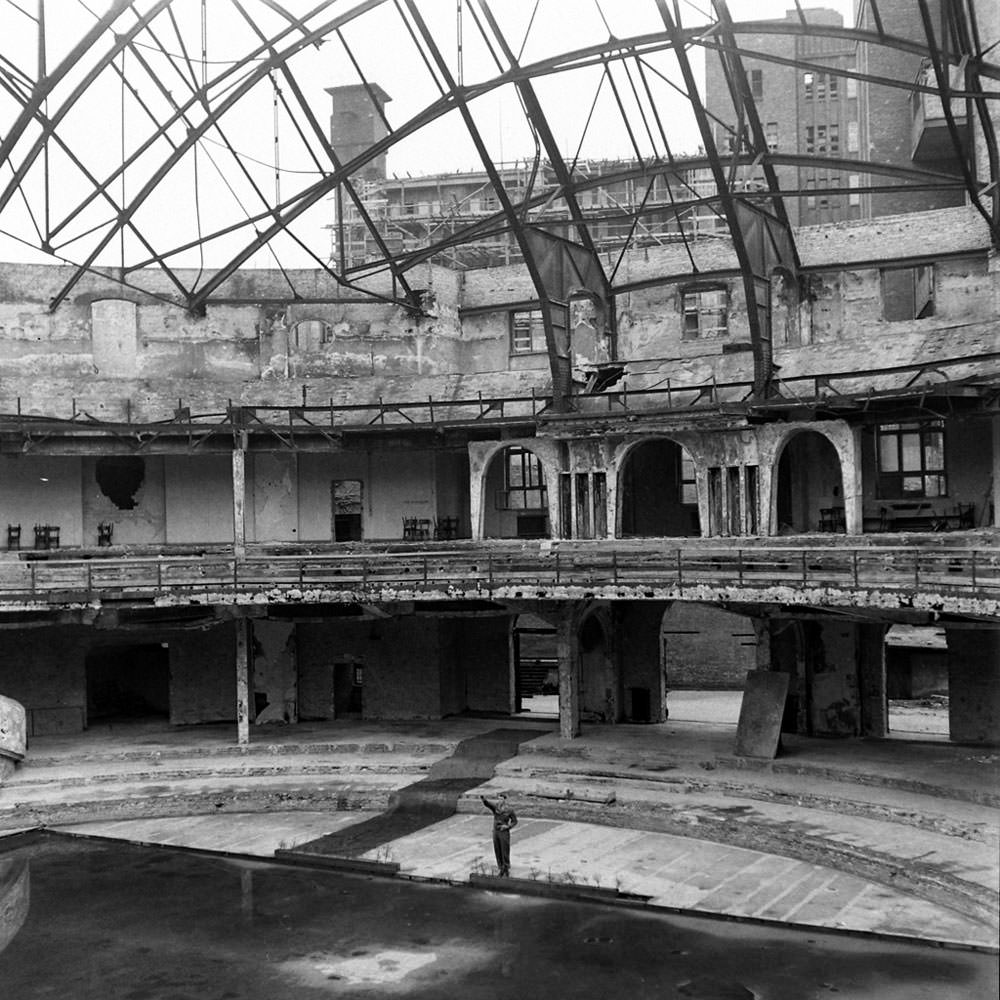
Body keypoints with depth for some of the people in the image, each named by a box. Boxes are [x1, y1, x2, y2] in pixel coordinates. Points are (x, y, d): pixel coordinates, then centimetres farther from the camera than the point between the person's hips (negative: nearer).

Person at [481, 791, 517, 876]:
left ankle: (507, 870, 15)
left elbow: (515, 821, 0)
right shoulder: (495, 807, -3)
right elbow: (487, 803, -22)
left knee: (505, 852, 2)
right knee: (498, 852, 11)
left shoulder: (509, 810, -10)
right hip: (495, 832, 4)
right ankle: (501, 869, 24)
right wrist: (483, 798, -45)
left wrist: (507, 826, -18)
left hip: (504, 833, -4)